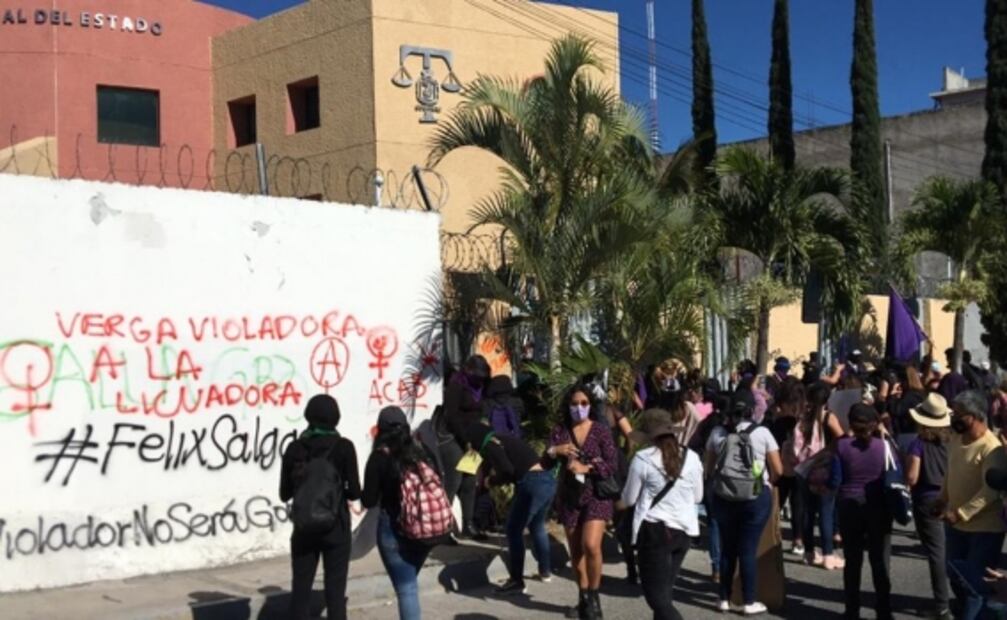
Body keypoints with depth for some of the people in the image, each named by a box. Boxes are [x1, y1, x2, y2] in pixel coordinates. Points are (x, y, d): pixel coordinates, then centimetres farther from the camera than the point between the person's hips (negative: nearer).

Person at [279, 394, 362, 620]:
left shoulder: (294, 448, -1)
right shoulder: (343, 447, -8)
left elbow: (284, 493, 4)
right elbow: (354, 492, -8)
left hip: (304, 528, 2)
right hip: (335, 528, -2)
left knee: (300, 589, 11)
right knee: (335, 591, 4)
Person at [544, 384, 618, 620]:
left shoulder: (601, 429, -4)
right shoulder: (559, 431, 2)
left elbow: (611, 466, -9)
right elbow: (546, 464, -3)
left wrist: (586, 468, -22)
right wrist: (554, 451, -23)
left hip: (596, 495, -3)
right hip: (569, 497, 3)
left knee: (591, 546, -18)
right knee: (575, 551, 10)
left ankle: (594, 596, 0)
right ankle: (584, 597, 25)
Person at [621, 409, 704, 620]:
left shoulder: (643, 458, -10)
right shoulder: (691, 458, 2)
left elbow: (628, 499, -1)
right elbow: (698, 497, 14)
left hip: (654, 530, -5)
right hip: (683, 530, 5)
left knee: (656, 593, -2)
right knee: (665, 588, 19)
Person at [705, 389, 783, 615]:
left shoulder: (717, 433, 1)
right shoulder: (762, 433, -6)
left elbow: (709, 467, 11)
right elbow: (778, 470, -1)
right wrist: (767, 480, 18)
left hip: (723, 497, 2)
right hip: (756, 497, -2)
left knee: (727, 548, 12)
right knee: (748, 550, 3)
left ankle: (725, 599, 19)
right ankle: (749, 602, 9)